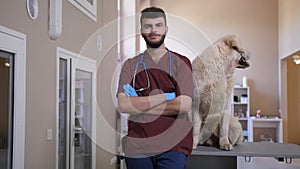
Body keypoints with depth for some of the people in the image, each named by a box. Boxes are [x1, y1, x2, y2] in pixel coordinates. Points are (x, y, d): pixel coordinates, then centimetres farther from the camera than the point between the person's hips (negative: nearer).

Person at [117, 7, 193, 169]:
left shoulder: (181, 63, 3)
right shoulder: (130, 65, 7)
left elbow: (184, 105, -10)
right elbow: (122, 106, -6)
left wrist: (138, 105, -8)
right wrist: (166, 96, -11)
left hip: (173, 146, -1)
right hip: (137, 146, 2)